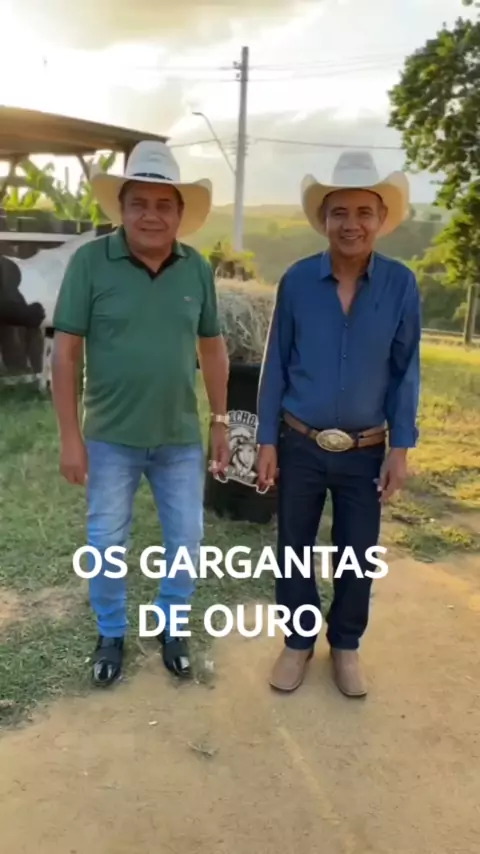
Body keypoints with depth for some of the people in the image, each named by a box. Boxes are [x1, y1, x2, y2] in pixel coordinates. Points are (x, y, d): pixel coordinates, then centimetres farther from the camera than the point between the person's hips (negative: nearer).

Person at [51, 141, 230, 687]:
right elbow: (65, 352, -8)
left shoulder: (198, 269, -1)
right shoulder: (90, 261, -10)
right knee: (106, 545, 11)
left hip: (181, 438, 3)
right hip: (110, 438, -2)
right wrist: (70, 437, -10)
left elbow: (212, 349, 8)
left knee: (187, 542, 12)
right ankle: (111, 634, 36)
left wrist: (220, 422, 8)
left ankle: (171, 626, 37)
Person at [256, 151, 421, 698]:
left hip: (365, 451, 0)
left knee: (357, 557, 12)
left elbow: (405, 371, -2)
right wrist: (266, 440, -3)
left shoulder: (401, 285, -7)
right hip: (300, 446, 0)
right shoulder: (297, 281, -7)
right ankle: (298, 641, 35)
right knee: (294, 550, 12)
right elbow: (276, 364, -2)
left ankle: (345, 646, 35)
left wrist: (400, 448, -4)